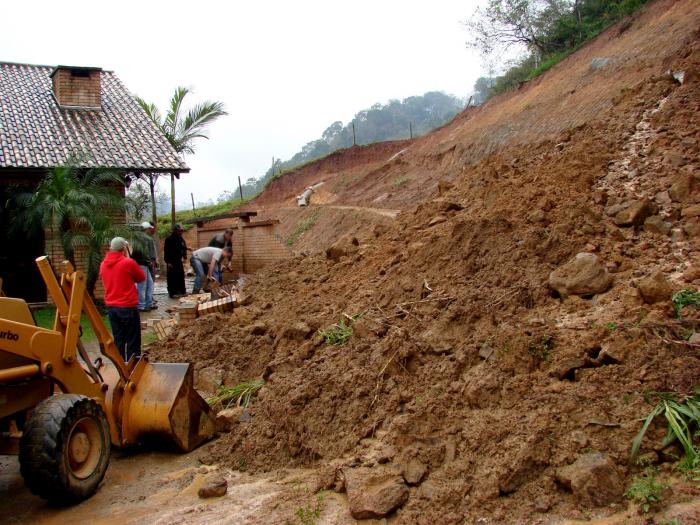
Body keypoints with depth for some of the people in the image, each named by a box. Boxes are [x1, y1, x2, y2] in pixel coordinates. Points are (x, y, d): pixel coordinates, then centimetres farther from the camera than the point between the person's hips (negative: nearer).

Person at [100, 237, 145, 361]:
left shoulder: (103, 264, 5)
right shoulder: (129, 263, -13)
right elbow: (142, 277, 2)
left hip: (111, 307, 6)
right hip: (128, 307, -6)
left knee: (118, 340, 13)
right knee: (133, 342, 3)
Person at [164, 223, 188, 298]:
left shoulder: (181, 239, 13)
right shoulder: (169, 239, -12)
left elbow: (184, 248, 21)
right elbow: (166, 251, -15)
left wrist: (184, 256, 5)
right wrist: (168, 262, -19)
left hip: (179, 260, 8)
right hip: (171, 261, -8)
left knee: (181, 276, 10)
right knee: (172, 277, -5)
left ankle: (182, 291, 18)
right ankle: (172, 293, -1)